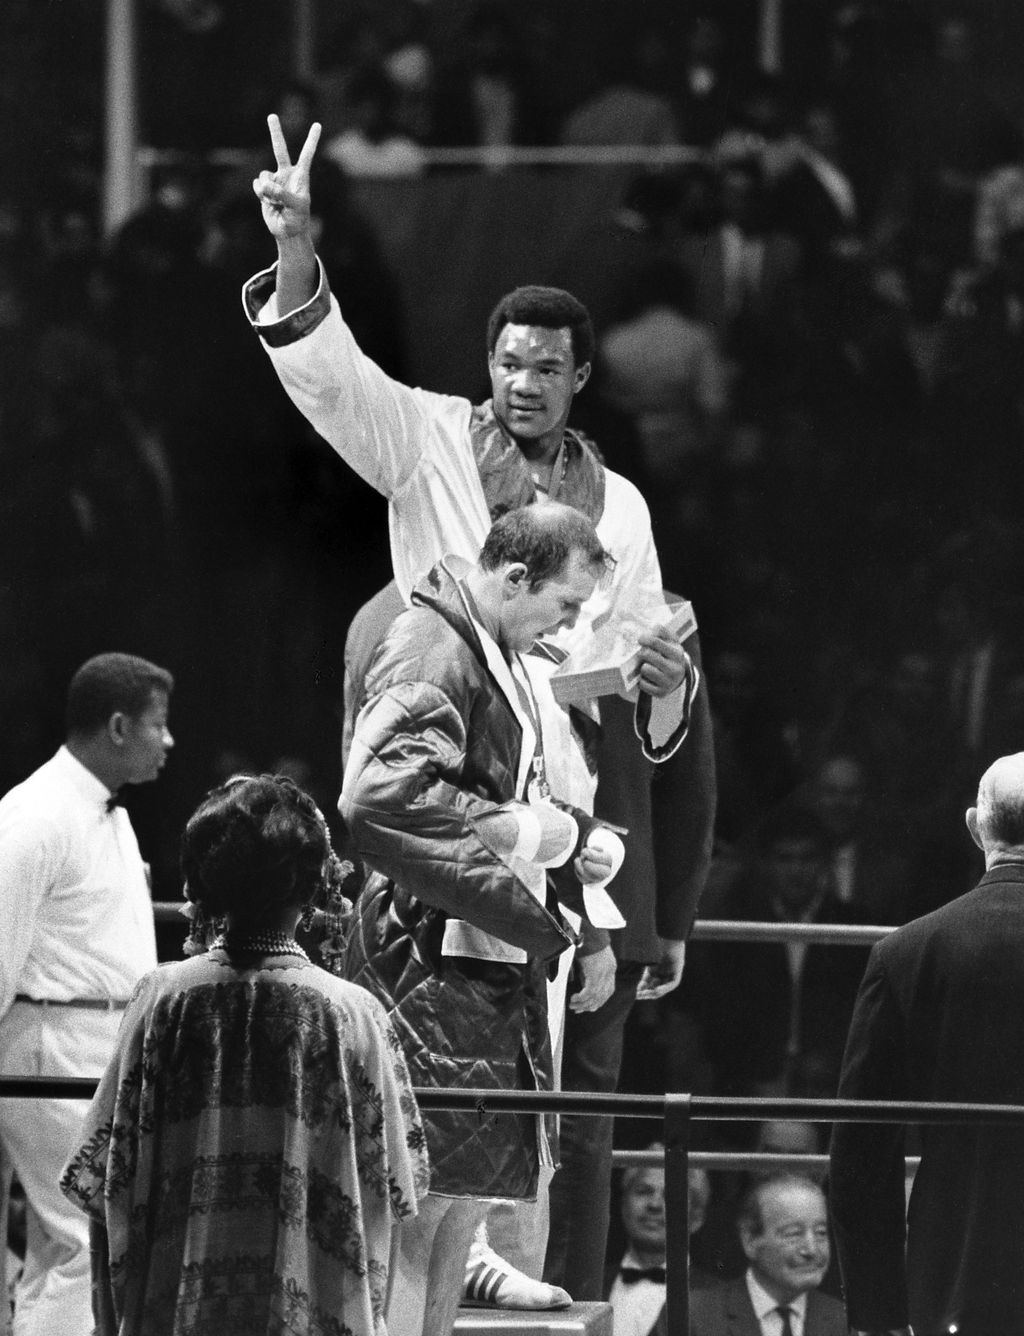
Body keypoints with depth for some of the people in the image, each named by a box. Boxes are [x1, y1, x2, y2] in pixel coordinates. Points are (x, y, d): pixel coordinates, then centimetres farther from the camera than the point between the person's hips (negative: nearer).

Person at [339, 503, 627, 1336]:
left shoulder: (501, 659, 19)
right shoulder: (431, 653, -14)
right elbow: (379, 799, -26)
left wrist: (580, 845, 11)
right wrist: (527, 829, -20)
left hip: (494, 963, 10)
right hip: (431, 964, -10)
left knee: (462, 1211, 11)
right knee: (416, 1212, -10)